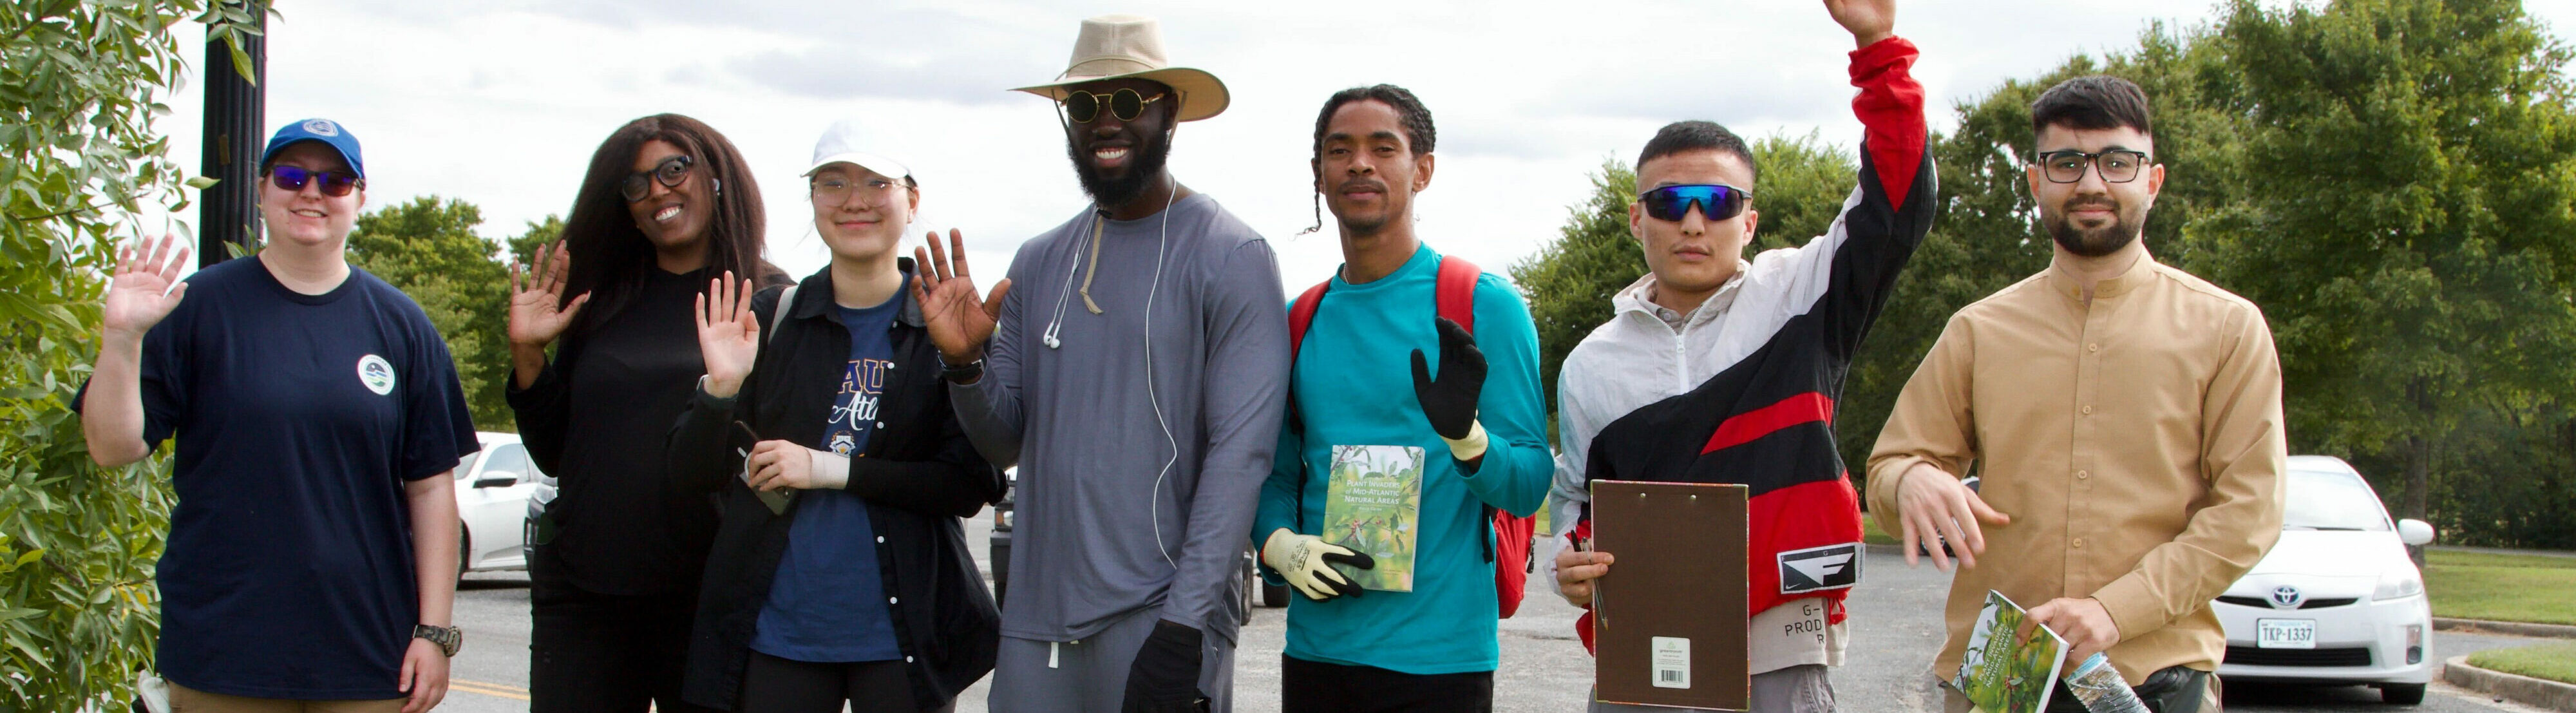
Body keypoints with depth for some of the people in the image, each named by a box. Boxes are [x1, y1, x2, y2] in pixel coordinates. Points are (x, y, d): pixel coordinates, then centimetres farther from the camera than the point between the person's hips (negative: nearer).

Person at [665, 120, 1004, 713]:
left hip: (902, 635, -2)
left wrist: (831, 468, -14)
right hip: (775, 633, 2)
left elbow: (973, 485, -8)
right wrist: (719, 389, -15)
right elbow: (692, 474, 4)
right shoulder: (766, 319, 5)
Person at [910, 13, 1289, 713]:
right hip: (1038, 616, 5)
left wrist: (1183, 626, -19)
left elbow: (1241, 452, -13)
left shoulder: (1231, 256, -6)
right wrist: (967, 367, -8)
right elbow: (1007, 441, 13)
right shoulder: (1038, 263, 11)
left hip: (1166, 618, -5)